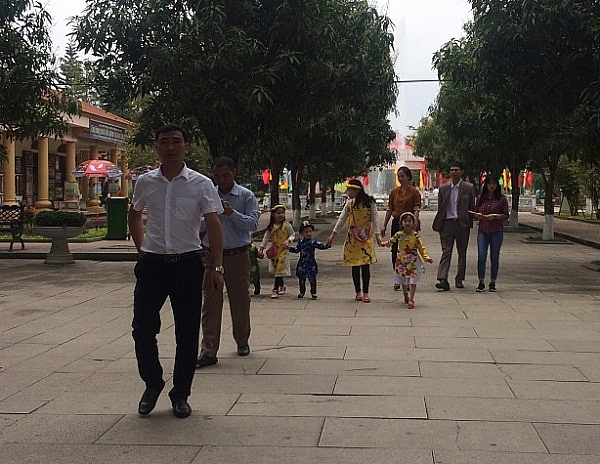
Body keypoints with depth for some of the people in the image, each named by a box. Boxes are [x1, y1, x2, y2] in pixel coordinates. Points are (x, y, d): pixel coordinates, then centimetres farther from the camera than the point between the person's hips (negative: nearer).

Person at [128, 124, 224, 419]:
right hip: (152, 263, 2)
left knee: (187, 333, 4)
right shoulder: (145, 183, 5)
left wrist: (216, 267, -15)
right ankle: (152, 384, 23)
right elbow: (134, 216, 23)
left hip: (188, 263, -2)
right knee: (142, 328, 0)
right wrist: (142, 249, 12)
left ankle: (180, 394, 19)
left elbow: (213, 225, -7)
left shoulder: (201, 184, -3)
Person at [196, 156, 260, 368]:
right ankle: (208, 351, -4)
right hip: (211, 255, 1)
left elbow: (253, 224, -9)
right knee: (210, 303, -4)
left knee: (240, 300, 11)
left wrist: (233, 213, -21)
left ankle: (242, 341, 31)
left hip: (237, 255, -1)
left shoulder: (246, 196, 1)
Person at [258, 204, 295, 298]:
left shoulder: (287, 225, -5)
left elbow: (292, 235, 3)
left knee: (280, 270, -9)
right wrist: (261, 247, 4)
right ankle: (282, 286, 31)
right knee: (276, 269, 11)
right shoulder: (271, 227, 3)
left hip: (283, 250, -4)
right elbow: (266, 238, 9)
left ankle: (275, 289, -8)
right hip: (274, 251, 4)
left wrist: (289, 241, -15)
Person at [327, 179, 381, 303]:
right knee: (354, 266, 3)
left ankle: (365, 293, 1)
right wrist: (333, 234, 7)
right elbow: (342, 219, 9)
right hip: (352, 237, 3)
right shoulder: (349, 204, 6)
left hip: (366, 238, -3)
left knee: (365, 265, -6)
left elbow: (374, 219, -2)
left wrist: (377, 234, -9)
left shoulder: (369, 202, -3)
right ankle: (358, 292, 12)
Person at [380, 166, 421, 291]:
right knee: (395, 251, 2)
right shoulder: (394, 192, 10)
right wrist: (384, 225, 8)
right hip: (396, 222, 4)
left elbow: (416, 210, -10)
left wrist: (415, 225, -22)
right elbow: (390, 209, 13)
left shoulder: (414, 192, -3)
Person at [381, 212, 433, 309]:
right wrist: (384, 243, 10)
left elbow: (421, 247, -8)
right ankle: (406, 296, 40)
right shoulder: (399, 235, -5)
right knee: (403, 281, 16)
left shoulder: (415, 235, -10)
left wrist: (426, 257, -17)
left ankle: (411, 299, -5)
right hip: (401, 261, 3)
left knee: (412, 281, -7)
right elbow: (391, 241, 15)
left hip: (413, 262, -2)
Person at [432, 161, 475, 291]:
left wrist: (469, 223, -1)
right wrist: (439, 224, 6)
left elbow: (471, 207, 5)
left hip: (462, 223, -1)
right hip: (447, 223, 1)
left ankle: (459, 280, 18)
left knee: (462, 253, 7)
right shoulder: (443, 188, 9)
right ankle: (443, 280, -14)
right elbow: (440, 207, 12)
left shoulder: (469, 188, 3)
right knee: (446, 252, -7)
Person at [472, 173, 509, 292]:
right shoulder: (480, 198, 8)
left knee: (494, 257, 5)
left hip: (497, 232, -1)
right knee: (481, 256, -8)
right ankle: (481, 282, -1)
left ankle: (492, 283, 15)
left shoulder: (502, 199, 0)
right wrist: (478, 216, -7)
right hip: (482, 231, 2)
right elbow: (476, 213, 15)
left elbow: (506, 215, 0)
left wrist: (495, 216, -16)